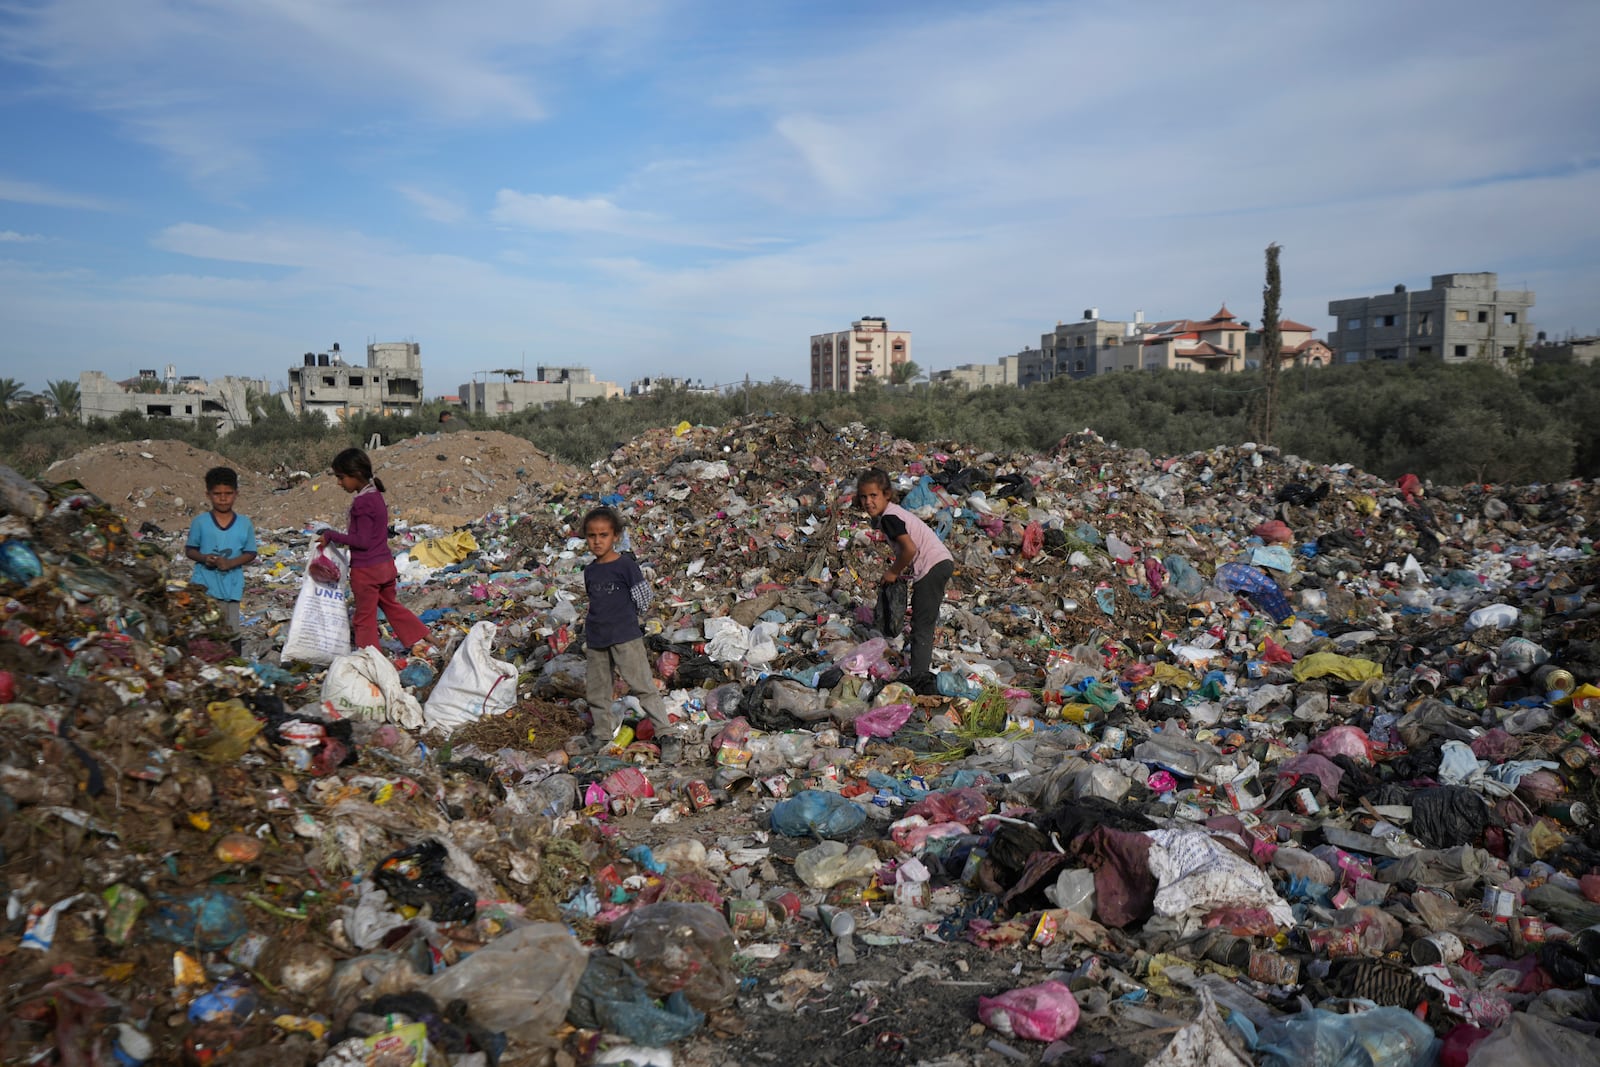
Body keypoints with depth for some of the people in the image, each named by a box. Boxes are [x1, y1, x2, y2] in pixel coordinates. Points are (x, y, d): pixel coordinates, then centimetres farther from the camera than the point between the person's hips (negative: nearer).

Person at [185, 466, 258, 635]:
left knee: (230, 632, 8)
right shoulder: (200, 522, -1)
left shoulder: (245, 524, -1)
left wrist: (230, 563, -15)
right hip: (204, 586, -1)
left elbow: (250, 553, 2)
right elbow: (189, 550, 5)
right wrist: (203, 558, -16)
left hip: (231, 587, 1)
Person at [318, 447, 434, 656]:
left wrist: (332, 536, -16)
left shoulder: (361, 502, -20)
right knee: (391, 605, 23)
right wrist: (337, 538, 12)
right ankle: (421, 641, 25)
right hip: (386, 564, 9)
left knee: (365, 617, 5)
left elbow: (362, 541, -21)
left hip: (366, 569, -9)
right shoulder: (377, 496, 7)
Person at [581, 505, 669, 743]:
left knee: (641, 684, -5)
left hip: (625, 636, -6)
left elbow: (643, 600, -4)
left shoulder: (626, 565, -9)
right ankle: (603, 733, 26)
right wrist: (592, 626, 11)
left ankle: (664, 729, 1)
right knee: (596, 690, 12)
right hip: (596, 639, 6)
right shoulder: (590, 571, 8)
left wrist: (625, 616, 4)